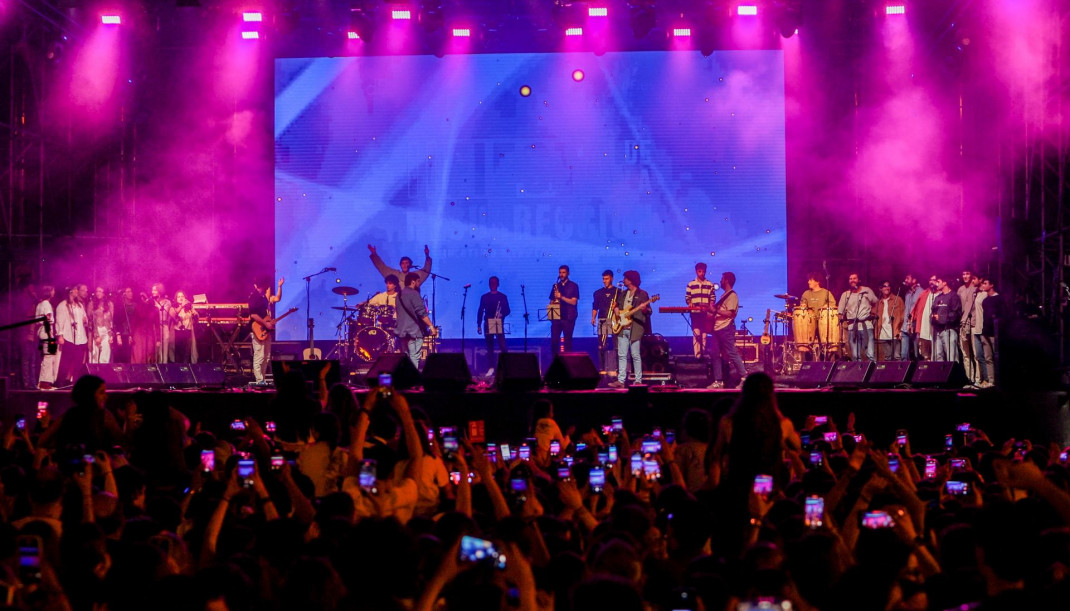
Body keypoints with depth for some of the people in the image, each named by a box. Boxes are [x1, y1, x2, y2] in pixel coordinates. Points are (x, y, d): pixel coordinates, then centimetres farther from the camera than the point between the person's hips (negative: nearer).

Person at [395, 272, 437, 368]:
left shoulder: (400, 295, 15)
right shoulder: (414, 294, -11)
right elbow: (421, 313, -18)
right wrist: (431, 326, -17)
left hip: (402, 331, 8)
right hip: (414, 331, -8)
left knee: (406, 357, 12)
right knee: (414, 357, -9)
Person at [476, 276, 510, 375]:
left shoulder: (502, 296, 5)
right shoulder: (484, 297, 11)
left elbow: (507, 310, 2)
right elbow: (480, 311, 11)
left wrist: (502, 314, -19)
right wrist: (479, 325, 5)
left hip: (499, 324, -3)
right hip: (488, 324, 3)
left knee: (502, 345, -12)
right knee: (489, 346, 4)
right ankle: (490, 368, 7)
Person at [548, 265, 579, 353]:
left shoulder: (573, 286, 4)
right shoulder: (556, 286, 15)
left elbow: (573, 302, -6)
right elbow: (551, 302, 18)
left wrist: (561, 297, -16)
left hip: (568, 317, -3)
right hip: (556, 316, 3)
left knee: (567, 341, -3)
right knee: (554, 340, -5)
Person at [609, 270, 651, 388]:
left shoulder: (642, 294, -3)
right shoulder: (623, 294, 16)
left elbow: (649, 312, -5)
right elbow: (616, 304, 28)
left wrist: (644, 309, -27)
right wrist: (616, 309, 5)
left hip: (635, 328, -6)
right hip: (622, 328, 6)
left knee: (636, 355, -3)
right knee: (622, 355, 3)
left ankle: (638, 380, 2)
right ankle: (621, 380, 3)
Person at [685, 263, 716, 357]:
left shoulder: (710, 285, 8)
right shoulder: (691, 284, 7)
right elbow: (687, 297, 8)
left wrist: (710, 306, -9)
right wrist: (690, 303, -12)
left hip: (706, 313, 1)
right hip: (695, 313, -1)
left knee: (704, 334, 3)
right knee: (696, 334, -8)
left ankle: (703, 355, 10)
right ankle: (697, 355, -10)